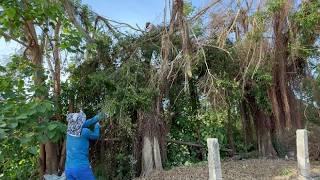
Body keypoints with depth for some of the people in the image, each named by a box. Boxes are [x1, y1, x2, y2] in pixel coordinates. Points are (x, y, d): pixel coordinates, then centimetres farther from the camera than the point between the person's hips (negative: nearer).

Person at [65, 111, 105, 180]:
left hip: (68, 168, 6)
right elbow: (95, 136, 6)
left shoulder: (70, 130, -1)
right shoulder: (85, 132, -14)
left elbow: (81, 125, 16)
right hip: (82, 168, -5)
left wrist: (96, 118, 20)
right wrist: (97, 125, 23)